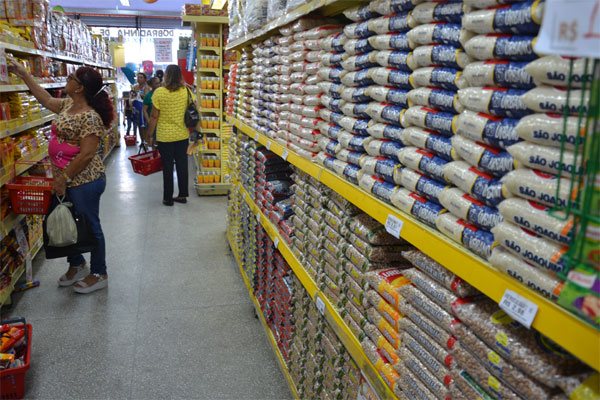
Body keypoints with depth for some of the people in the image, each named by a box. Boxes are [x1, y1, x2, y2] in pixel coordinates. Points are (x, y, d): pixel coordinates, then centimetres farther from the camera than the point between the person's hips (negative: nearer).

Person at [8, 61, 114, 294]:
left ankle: (99, 275, 20)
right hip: (66, 181, 10)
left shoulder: (90, 117, -22)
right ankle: (77, 265, 40)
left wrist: (63, 178, -21)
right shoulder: (67, 105, 8)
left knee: (89, 226, 4)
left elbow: (87, 154, -25)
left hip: (84, 181, -9)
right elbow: (46, 100, 27)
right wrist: (24, 75, 29)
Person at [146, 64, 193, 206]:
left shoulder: (159, 92, -12)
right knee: (182, 165, 12)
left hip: (165, 136, -3)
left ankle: (168, 198, 16)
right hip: (183, 135, 3)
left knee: (167, 167, 7)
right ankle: (182, 195, 20)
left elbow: (154, 117, -10)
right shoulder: (186, 91, -3)